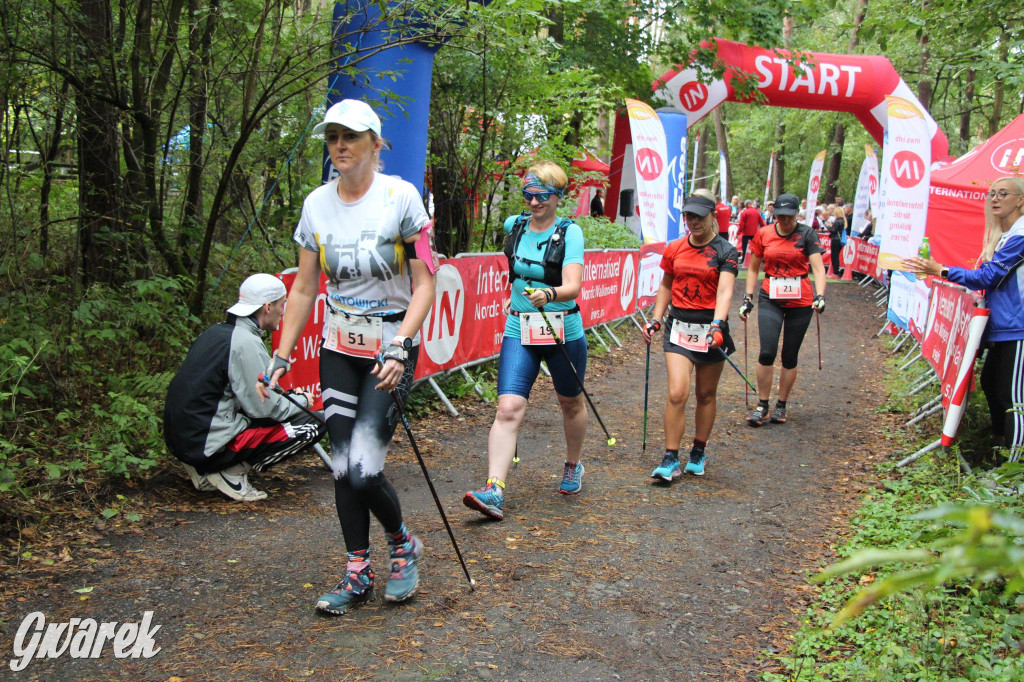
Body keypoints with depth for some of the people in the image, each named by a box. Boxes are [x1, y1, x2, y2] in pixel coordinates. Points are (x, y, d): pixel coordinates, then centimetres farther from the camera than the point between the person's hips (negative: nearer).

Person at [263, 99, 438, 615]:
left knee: (364, 469, -13)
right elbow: (304, 288, 9)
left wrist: (398, 348, -21)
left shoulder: (400, 197, -9)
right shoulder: (316, 205, 4)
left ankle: (403, 544, 16)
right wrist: (281, 356, 5)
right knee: (343, 466, 5)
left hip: (391, 347, -4)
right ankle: (357, 573, 21)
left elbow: (424, 284, -10)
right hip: (338, 349, 5)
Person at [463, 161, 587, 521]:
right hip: (519, 331, 2)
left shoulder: (569, 232, -10)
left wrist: (549, 294, -42)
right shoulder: (514, 225, 3)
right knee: (508, 408, -12)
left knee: (571, 403, 18)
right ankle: (494, 490, -18)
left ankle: (573, 466, 43)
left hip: (564, 332, -2)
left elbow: (573, 286, -24)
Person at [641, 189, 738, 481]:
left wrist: (717, 325, -32)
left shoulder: (725, 251, -4)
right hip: (679, 326, 2)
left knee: (706, 394, 10)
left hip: (710, 327, -1)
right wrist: (655, 320, 9)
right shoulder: (674, 249, 6)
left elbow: (725, 291, -17)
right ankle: (670, 460, -3)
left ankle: (698, 453, 28)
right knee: (677, 393, -11)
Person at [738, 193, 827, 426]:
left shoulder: (806, 234, -3)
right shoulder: (764, 235, 2)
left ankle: (781, 406, 20)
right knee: (767, 352, -13)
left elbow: (818, 268, -10)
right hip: (770, 300, 1)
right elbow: (753, 269, 12)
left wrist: (820, 296, -25)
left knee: (790, 356, 6)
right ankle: (762, 405, 2)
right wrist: (748, 298, 6)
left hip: (800, 302, 0)